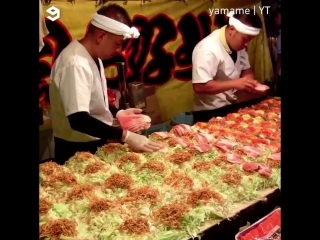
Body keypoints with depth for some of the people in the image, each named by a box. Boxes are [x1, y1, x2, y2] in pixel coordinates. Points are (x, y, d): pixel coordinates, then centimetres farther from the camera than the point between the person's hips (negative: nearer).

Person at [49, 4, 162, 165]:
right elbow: (78, 120, -34)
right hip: (77, 150, -9)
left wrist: (117, 113, 2)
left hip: (94, 144, 9)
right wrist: (126, 136, -35)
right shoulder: (75, 64, -26)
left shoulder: (93, 56, 5)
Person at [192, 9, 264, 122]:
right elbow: (199, 87, -29)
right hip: (209, 113, -7)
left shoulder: (238, 44, -2)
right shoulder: (207, 49, -25)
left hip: (230, 107, 7)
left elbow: (246, 70, 11)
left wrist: (251, 82, -11)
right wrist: (234, 83, -30)